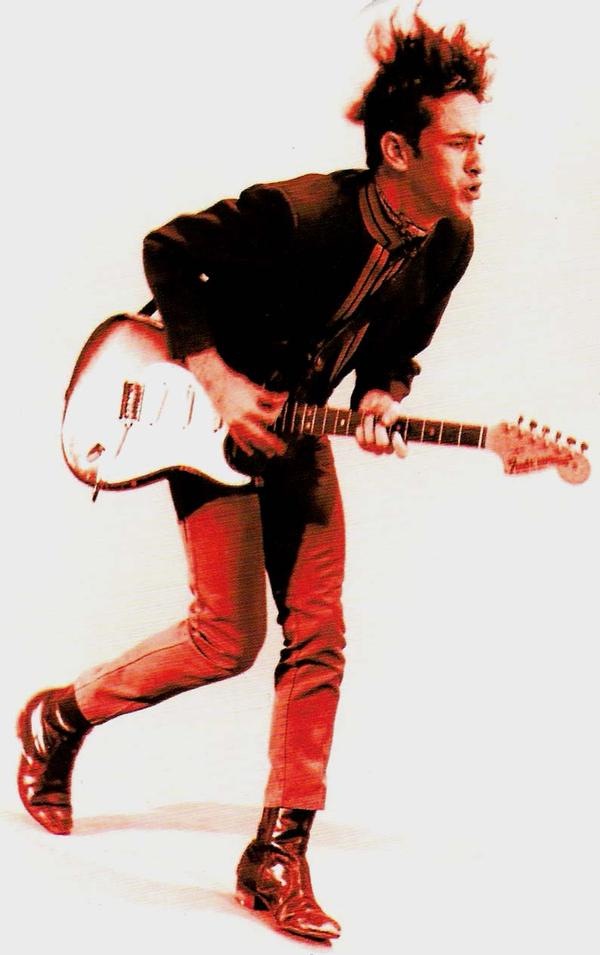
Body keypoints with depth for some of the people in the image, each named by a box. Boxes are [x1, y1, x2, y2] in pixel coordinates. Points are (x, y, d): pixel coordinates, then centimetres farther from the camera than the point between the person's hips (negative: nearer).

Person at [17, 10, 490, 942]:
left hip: (297, 430, 7)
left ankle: (277, 855, 9)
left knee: (318, 641, -1)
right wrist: (219, 382, -19)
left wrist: (378, 401, -13)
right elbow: (167, 252, -16)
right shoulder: (299, 212, -29)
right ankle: (61, 716, 17)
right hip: (216, 416, -6)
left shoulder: (447, 244, -8)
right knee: (229, 635, -10)